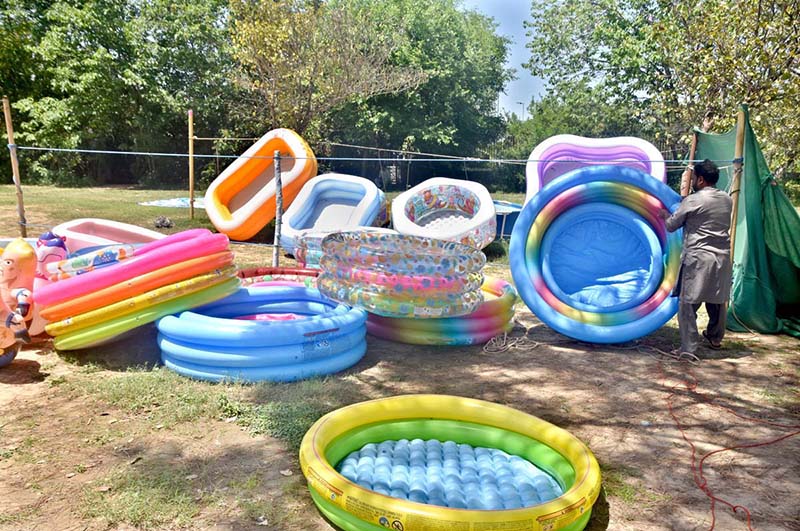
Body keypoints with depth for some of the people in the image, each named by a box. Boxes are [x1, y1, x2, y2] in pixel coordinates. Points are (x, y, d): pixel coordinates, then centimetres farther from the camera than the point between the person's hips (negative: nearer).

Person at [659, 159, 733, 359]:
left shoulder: (692, 201, -10)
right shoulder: (727, 200, 9)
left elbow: (671, 226, -1)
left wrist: (666, 215, 22)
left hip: (698, 258, -7)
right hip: (722, 257, 7)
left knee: (688, 303, -4)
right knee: (718, 300, 20)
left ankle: (689, 348, -10)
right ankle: (715, 338, 39)